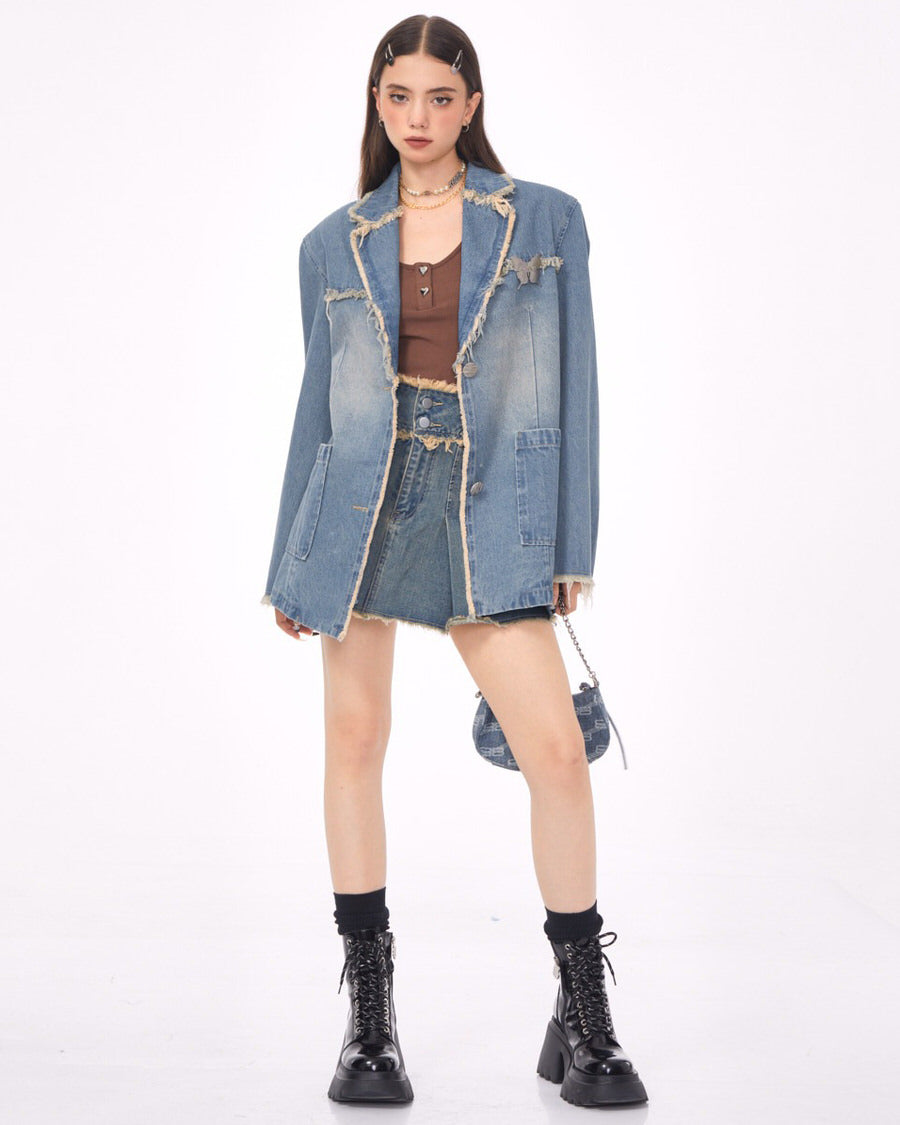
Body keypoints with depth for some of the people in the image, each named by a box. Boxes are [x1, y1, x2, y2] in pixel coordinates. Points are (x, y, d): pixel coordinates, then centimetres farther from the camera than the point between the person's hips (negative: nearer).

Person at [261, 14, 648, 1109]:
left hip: (491, 501, -2)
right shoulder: (334, 244, 10)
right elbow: (318, 398, 13)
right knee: (354, 738, 2)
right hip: (362, 494, 2)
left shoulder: (545, 220, 6)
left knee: (556, 744, -10)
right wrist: (288, 561, 12)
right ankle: (368, 1015, 15)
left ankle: (583, 1019, 5)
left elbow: (572, 382, 4)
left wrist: (572, 540, -2)